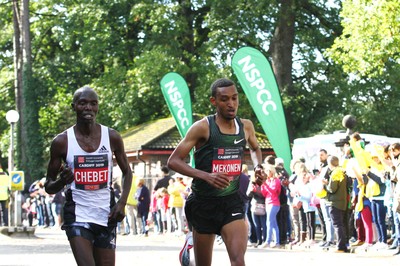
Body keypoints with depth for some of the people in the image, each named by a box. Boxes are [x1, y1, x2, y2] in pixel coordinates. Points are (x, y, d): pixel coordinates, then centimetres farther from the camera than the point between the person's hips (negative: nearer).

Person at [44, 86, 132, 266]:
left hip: (106, 215, 3)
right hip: (77, 216, -3)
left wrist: (122, 203, -1)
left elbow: (126, 172, 15)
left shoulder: (112, 137, 2)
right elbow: (48, 187, 4)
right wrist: (62, 181, -20)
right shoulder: (62, 141, -3)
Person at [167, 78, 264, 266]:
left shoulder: (246, 126, 4)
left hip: (232, 202, 2)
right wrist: (206, 176, -27)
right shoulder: (203, 127, -11)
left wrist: (258, 167, 5)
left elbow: (254, 148, 28)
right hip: (204, 203, -2)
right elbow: (173, 161, -13)